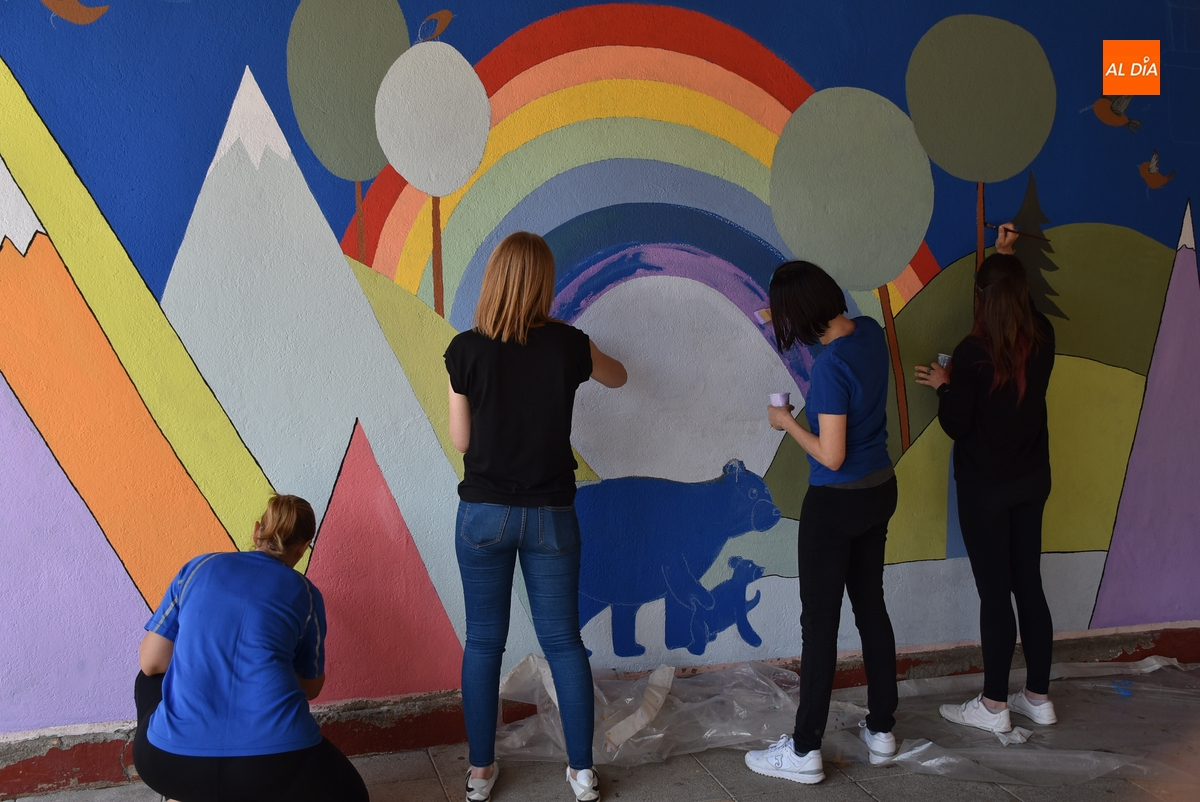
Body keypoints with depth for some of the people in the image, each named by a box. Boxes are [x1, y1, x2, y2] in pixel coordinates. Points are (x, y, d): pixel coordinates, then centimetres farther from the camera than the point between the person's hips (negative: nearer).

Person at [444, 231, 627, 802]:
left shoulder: (467, 350, -10)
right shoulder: (566, 345, -7)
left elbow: (461, 440, -1)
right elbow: (617, 376, 15)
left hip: (484, 513, 0)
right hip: (550, 515, 1)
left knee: (483, 641, 12)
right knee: (563, 640, 11)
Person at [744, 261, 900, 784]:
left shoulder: (831, 365, -26)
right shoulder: (870, 331, -2)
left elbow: (831, 456, -23)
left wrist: (787, 423, -9)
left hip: (835, 504, -8)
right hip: (880, 491, 8)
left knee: (819, 622, 1)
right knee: (871, 607, 18)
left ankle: (805, 750, 11)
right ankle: (882, 730, 29)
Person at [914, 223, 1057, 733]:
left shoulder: (974, 353, -21)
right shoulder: (1043, 340, -3)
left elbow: (956, 425, -15)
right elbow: (1021, 298, 21)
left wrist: (944, 386, 1)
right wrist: (1006, 255, 29)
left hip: (984, 488, -6)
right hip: (1032, 481, 6)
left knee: (995, 593, 2)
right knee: (1029, 585, 14)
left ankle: (994, 706, 13)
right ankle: (1038, 697, 24)